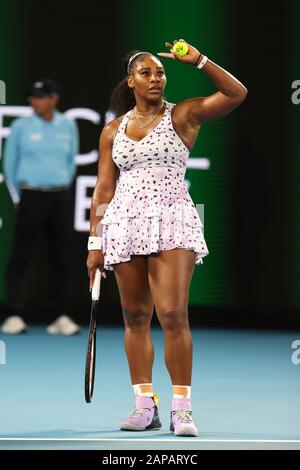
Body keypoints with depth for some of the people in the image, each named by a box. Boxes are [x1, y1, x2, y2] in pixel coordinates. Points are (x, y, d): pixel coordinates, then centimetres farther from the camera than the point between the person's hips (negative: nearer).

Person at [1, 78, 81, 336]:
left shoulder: (68, 126, 5)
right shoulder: (21, 126, -2)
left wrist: (61, 192, 13)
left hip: (60, 196, 3)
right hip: (31, 196, -3)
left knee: (61, 257, 3)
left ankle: (60, 316, 8)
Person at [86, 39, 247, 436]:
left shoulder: (183, 115, 4)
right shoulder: (113, 131, 12)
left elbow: (237, 93, -6)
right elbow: (104, 189, 12)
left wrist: (199, 61, -10)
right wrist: (95, 243, 7)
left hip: (172, 222, -3)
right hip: (125, 223, 4)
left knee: (173, 314, -14)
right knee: (135, 317, 4)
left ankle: (182, 408, -10)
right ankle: (145, 406, 8)